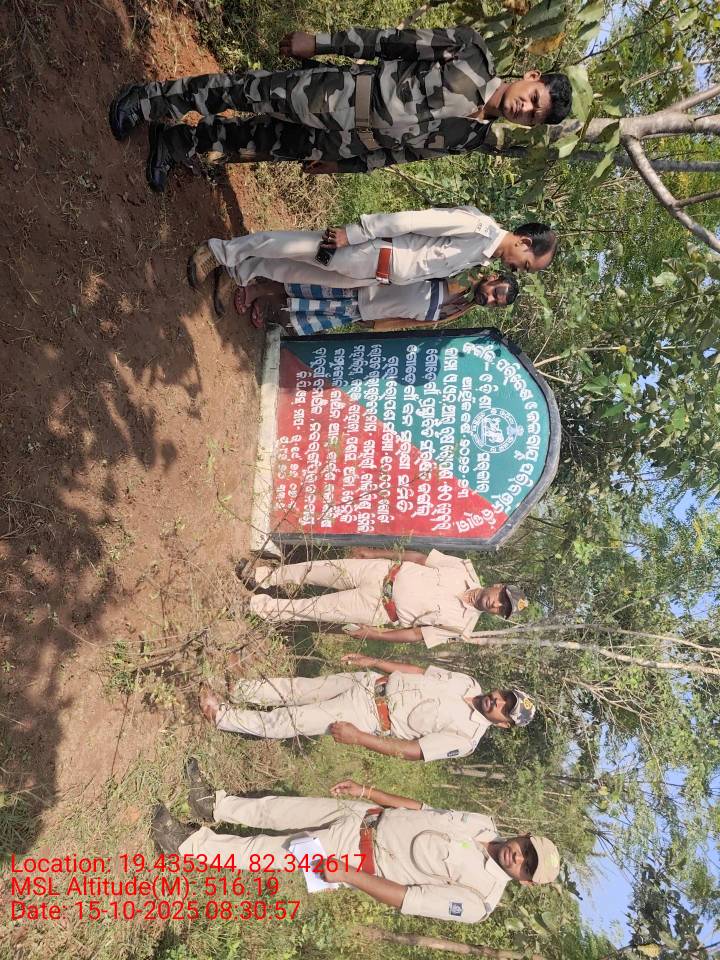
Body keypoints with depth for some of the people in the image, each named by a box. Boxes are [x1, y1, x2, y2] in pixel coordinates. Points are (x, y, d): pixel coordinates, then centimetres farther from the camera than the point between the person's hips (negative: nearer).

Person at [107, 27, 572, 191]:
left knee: (261, 144, 8)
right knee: (242, 91, -3)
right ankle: (148, 99, 18)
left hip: (345, 144, 3)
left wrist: (343, 165, 11)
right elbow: (393, 41, -7)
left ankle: (175, 144, 29)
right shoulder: (474, 52, -11)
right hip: (335, 94, -3)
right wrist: (319, 42, -8)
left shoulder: (472, 140, -2)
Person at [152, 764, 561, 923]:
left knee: (270, 852, -9)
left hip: (363, 857, -6)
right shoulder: (484, 825, 1)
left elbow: (408, 900, -22)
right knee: (277, 808, 4)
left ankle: (189, 843, 4)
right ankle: (217, 805, 25)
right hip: (367, 816, 6)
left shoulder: (481, 899, -18)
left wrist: (345, 874, -24)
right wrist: (366, 791, 7)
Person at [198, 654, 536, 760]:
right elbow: (418, 670, 9)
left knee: (293, 721, -8)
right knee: (299, 689, 2)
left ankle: (222, 716, 2)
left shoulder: (466, 737, -15)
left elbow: (413, 751, -20)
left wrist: (358, 737, -24)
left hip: (372, 718, -5)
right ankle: (241, 690, 18)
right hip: (374, 682, 5)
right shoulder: (468, 684, 1)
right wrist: (372, 661, 3)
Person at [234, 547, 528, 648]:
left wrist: (372, 634, -13)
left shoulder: (461, 626, -12)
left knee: (319, 609, -5)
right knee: (321, 569, -2)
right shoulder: (466, 571, -5)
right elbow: (419, 557, 1)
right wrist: (373, 552, 2)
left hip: (381, 609, -3)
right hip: (384, 572, 3)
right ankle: (262, 576, 19)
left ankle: (259, 605, 13)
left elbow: (416, 636, -11)